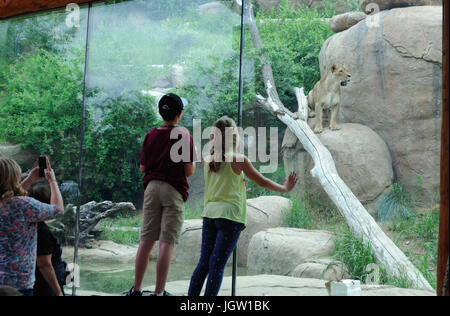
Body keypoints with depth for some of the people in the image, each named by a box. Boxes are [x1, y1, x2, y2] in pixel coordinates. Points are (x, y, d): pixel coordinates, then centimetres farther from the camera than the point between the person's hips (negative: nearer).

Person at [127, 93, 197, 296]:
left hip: (152, 187, 4)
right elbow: (189, 172, -6)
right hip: (174, 190, -4)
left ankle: (136, 289, 10)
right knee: (167, 242, -3)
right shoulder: (184, 136, -6)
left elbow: (142, 168, 10)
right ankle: (159, 291, -3)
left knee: (146, 240, 7)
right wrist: (193, 160, 14)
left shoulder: (151, 135, 6)